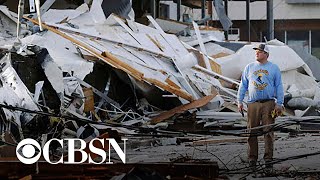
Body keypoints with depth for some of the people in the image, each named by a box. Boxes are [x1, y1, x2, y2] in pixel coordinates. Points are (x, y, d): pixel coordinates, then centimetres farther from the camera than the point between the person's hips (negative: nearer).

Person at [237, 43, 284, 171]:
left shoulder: (274, 68, 8)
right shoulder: (249, 68, 13)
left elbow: (279, 87, 7)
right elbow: (243, 85, 16)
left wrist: (279, 104, 0)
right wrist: (239, 101, 9)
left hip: (268, 104, -2)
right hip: (253, 104, 2)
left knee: (268, 132, -5)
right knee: (252, 132, 0)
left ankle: (268, 159, -2)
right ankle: (252, 158, 5)